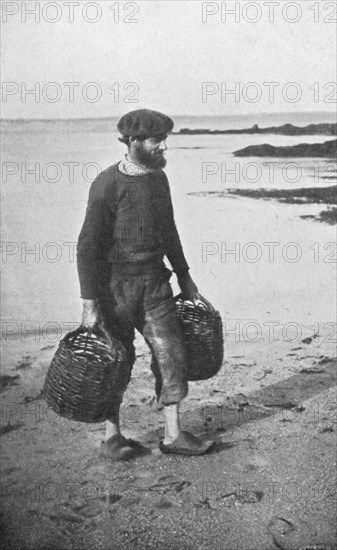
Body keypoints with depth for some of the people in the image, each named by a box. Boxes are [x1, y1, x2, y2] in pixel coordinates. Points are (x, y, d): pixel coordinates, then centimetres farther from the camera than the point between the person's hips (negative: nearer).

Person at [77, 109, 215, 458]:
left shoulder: (159, 178, 7)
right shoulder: (107, 184, -15)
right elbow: (88, 245, -15)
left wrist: (184, 275, 20)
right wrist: (89, 302, -18)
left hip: (154, 281, 6)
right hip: (115, 284, -6)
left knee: (171, 354, 3)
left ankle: (173, 436, 14)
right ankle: (112, 436, 23)